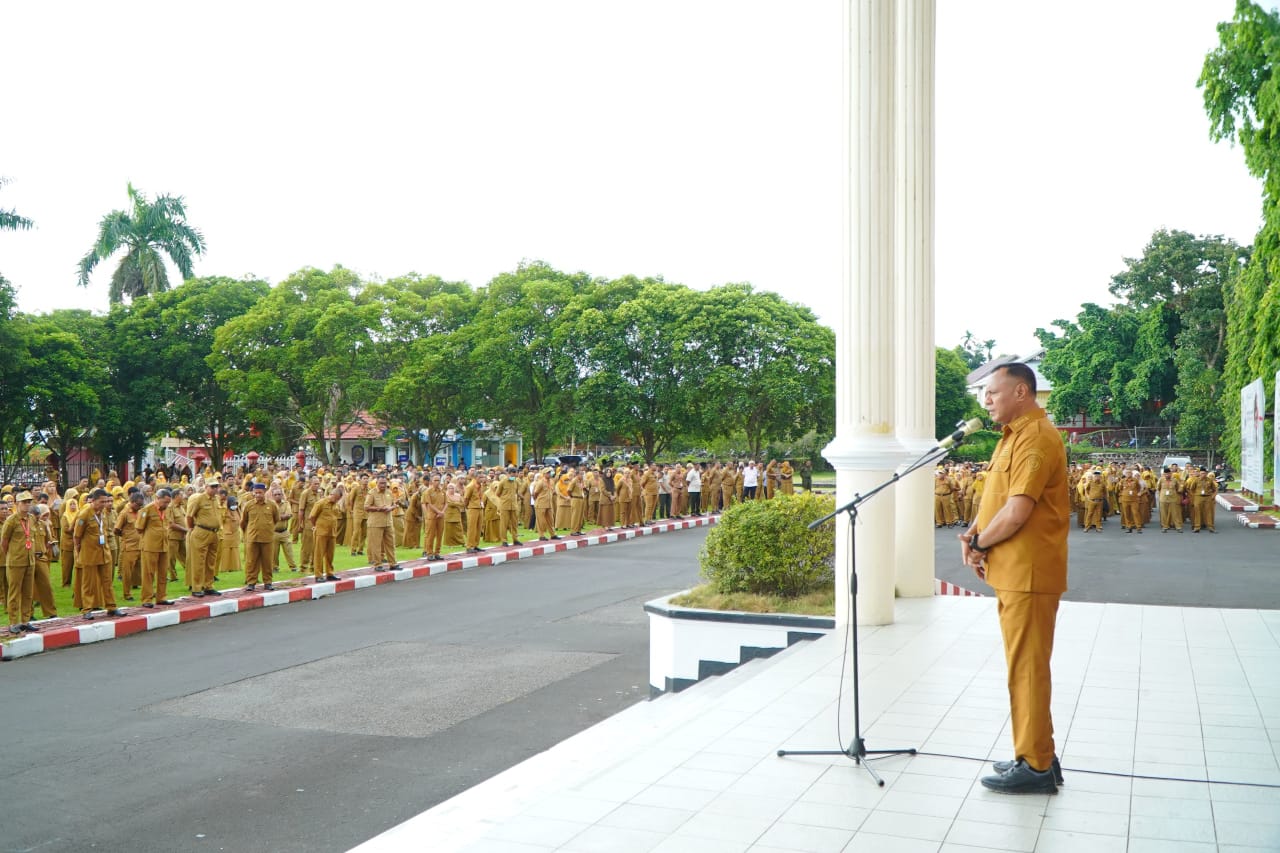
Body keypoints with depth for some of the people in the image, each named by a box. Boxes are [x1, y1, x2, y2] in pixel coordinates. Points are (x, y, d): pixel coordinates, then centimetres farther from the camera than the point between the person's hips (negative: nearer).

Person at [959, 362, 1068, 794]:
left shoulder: (1036, 438, -17)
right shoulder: (1013, 436, 17)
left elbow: (1016, 512, -24)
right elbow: (996, 498, 20)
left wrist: (980, 544, -9)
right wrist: (974, 533, 2)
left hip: (1029, 574, -11)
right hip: (1012, 573, 11)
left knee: (1027, 667, -4)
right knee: (1024, 665, 16)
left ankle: (1036, 767, 5)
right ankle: (1037, 754, 27)